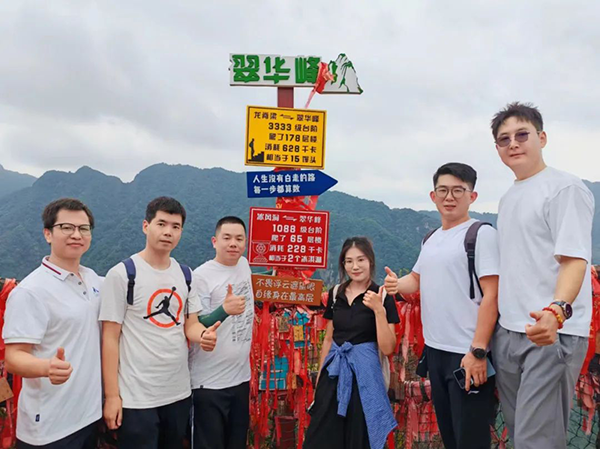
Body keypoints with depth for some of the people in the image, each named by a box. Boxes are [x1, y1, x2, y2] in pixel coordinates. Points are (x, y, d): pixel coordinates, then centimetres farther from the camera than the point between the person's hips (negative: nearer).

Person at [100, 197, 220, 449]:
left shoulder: (185, 274, 6)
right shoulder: (122, 274, -10)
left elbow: (190, 324, 10)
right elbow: (110, 337, -9)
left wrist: (204, 335, -14)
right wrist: (111, 395, -11)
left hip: (179, 392, 6)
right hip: (137, 397, -5)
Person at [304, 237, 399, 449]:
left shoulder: (382, 297, -8)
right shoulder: (336, 293, 5)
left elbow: (387, 348, -12)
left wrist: (378, 310, -22)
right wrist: (319, 377, 14)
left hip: (363, 372, -4)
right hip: (334, 371, 4)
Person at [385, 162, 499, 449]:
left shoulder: (481, 233, -9)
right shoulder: (430, 239, 13)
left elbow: (491, 295, -16)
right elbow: (417, 279, 23)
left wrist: (478, 351, -21)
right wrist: (397, 284, 0)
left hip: (467, 353, -7)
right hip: (434, 350, 7)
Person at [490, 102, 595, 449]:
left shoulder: (565, 188, -7)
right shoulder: (508, 198, 16)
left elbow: (574, 259, -17)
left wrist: (557, 310, -34)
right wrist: (501, 322, 12)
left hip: (552, 333, -8)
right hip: (508, 332, 8)